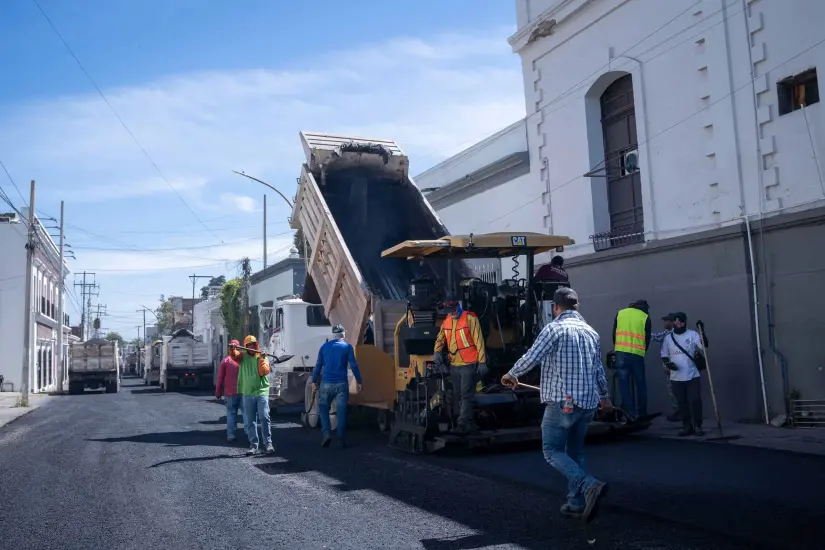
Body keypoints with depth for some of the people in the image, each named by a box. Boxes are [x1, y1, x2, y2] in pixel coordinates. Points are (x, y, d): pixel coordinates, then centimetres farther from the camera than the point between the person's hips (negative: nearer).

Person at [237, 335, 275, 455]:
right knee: (250, 421, 4)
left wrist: (262, 359, -19)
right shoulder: (243, 357, 8)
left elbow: (264, 372, -9)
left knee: (264, 418, -10)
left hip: (262, 392, -2)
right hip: (247, 394, 2)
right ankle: (254, 445, 9)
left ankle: (268, 443, -5)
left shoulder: (262, 357, 5)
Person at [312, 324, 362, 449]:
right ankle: (341, 440, 4)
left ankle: (326, 433, -4)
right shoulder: (347, 346, 2)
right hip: (341, 383, -2)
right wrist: (359, 381, 2)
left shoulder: (324, 346, 9)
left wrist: (314, 382, 14)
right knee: (341, 412, 3)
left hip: (326, 383, 2)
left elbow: (318, 365, 9)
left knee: (323, 408, 14)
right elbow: (353, 365, -3)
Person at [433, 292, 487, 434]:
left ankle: (463, 424, -6)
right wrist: (436, 352, -1)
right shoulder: (446, 322, 10)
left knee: (466, 395, -8)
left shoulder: (470, 319, -10)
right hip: (454, 365, 7)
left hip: (469, 364, -7)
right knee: (457, 395, 14)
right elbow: (440, 339, 20)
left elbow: (479, 341, -12)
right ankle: (467, 423, 25)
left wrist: (482, 361, -16)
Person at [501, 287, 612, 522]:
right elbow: (599, 369, 21)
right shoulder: (591, 332, 12)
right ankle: (577, 504, 15)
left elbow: (531, 357, -17)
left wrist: (511, 374, 2)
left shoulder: (554, 328, -10)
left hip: (562, 402, -7)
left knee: (553, 451, 1)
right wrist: (604, 395, 37)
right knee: (575, 452, 16)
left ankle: (589, 485, -16)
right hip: (587, 403, 7)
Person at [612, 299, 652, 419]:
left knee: (624, 382, 3)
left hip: (621, 352, 1)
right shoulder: (645, 317, 5)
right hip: (637, 354, -1)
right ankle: (642, 412, 17)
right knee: (640, 383, 12)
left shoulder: (620, 313, 11)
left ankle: (630, 412, -1)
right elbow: (647, 338, 9)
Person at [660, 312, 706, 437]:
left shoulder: (692, 334, 0)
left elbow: (703, 348, -11)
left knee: (695, 401, -3)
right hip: (676, 378, 2)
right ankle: (687, 427, 16)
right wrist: (667, 363, -9)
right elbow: (664, 355, 12)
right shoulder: (668, 338, 8)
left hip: (692, 376, -2)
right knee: (682, 403, 7)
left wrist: (702, 333, -23)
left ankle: (697, 426, 9)